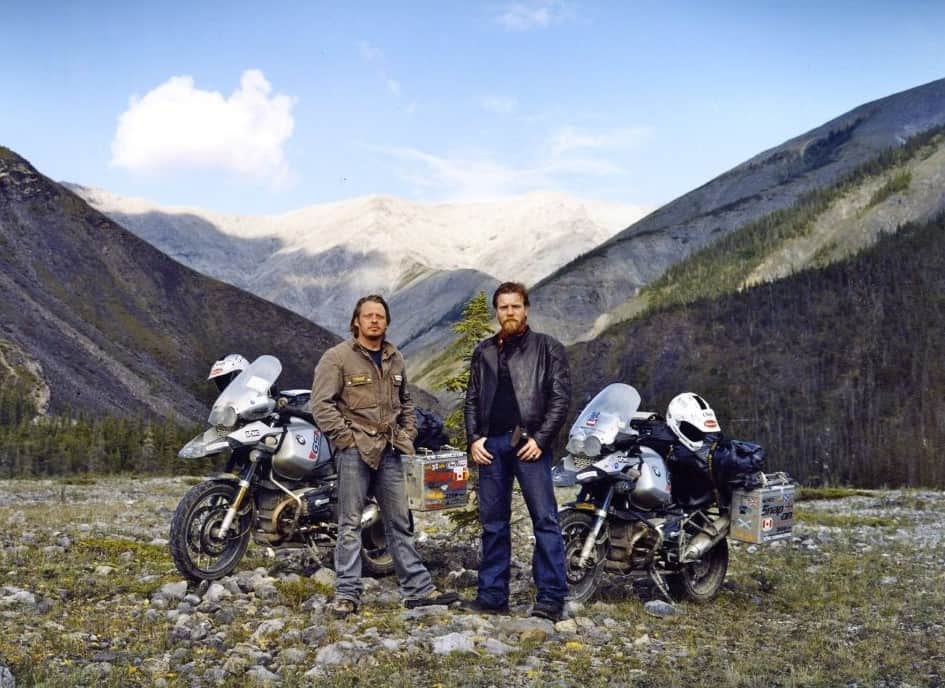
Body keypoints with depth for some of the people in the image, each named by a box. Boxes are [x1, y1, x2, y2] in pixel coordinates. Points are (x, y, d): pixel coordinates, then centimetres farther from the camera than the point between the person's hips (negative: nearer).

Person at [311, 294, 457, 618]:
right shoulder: (337, 357, -5)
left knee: (399, 522, 10)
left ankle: (418, 588, 14)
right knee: (350, 524, -1)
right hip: (353, 450, -6)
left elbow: (405, 402, 26)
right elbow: (322, 404, -9)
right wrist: (346, 436, -13)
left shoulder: (395, 359, 15)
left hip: (388, 451, 6)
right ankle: (347, 593, 5)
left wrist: (407, 434, 12)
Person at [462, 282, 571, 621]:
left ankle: (551, 597, -3)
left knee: (545, 520, -6)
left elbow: (561, 397, -2)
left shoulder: (547, 348, 4)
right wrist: (474, 438, 4)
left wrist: (540, 439, -11)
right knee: (493, 523, 8)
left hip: (529, 443, -4)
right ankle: (492, 595, 15)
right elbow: (472, 399, 18)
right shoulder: (483, 351, 17)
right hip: (491, 445, 4)